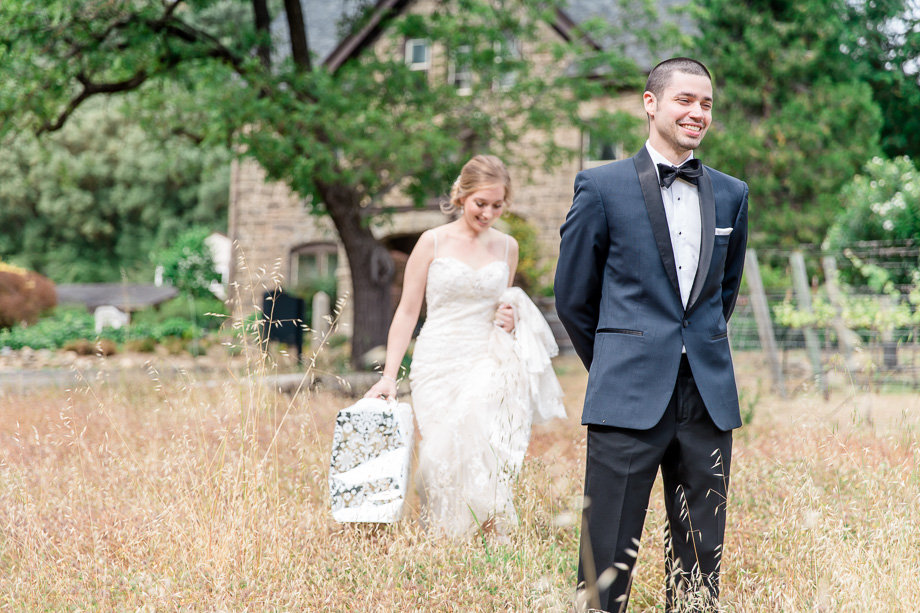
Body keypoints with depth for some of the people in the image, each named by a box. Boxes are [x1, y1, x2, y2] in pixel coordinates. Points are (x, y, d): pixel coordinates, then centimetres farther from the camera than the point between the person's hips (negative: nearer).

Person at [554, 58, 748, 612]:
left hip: (710, 399, 4)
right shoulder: (603, 187, 0)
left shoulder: (731, 194, 11)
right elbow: (572, 298, 7)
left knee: (701, 559, 8)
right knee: (608, 563, -5)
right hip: (630, 400, -4)